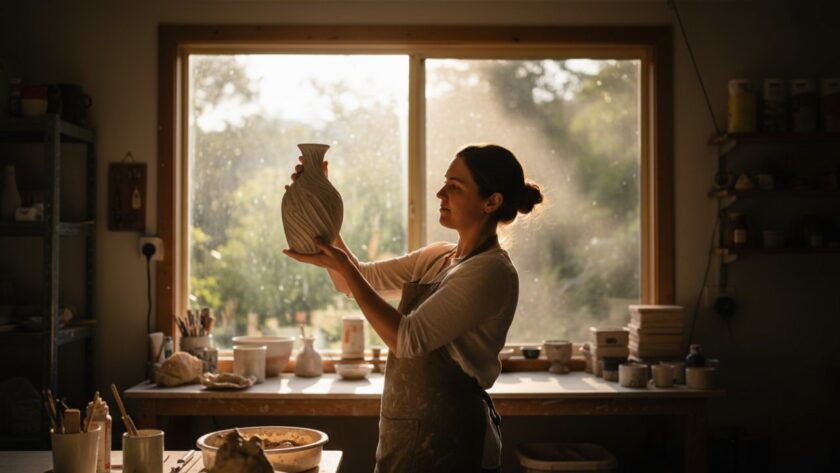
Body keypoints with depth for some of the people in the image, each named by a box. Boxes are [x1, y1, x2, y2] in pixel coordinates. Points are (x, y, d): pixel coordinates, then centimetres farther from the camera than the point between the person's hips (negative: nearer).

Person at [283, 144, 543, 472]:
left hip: (447, 443, -8)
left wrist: (342, 266, -21)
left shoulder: (492, 272, -18)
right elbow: (357, 281, 11)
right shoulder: (436, 259, 8)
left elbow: (407, 338, -23)